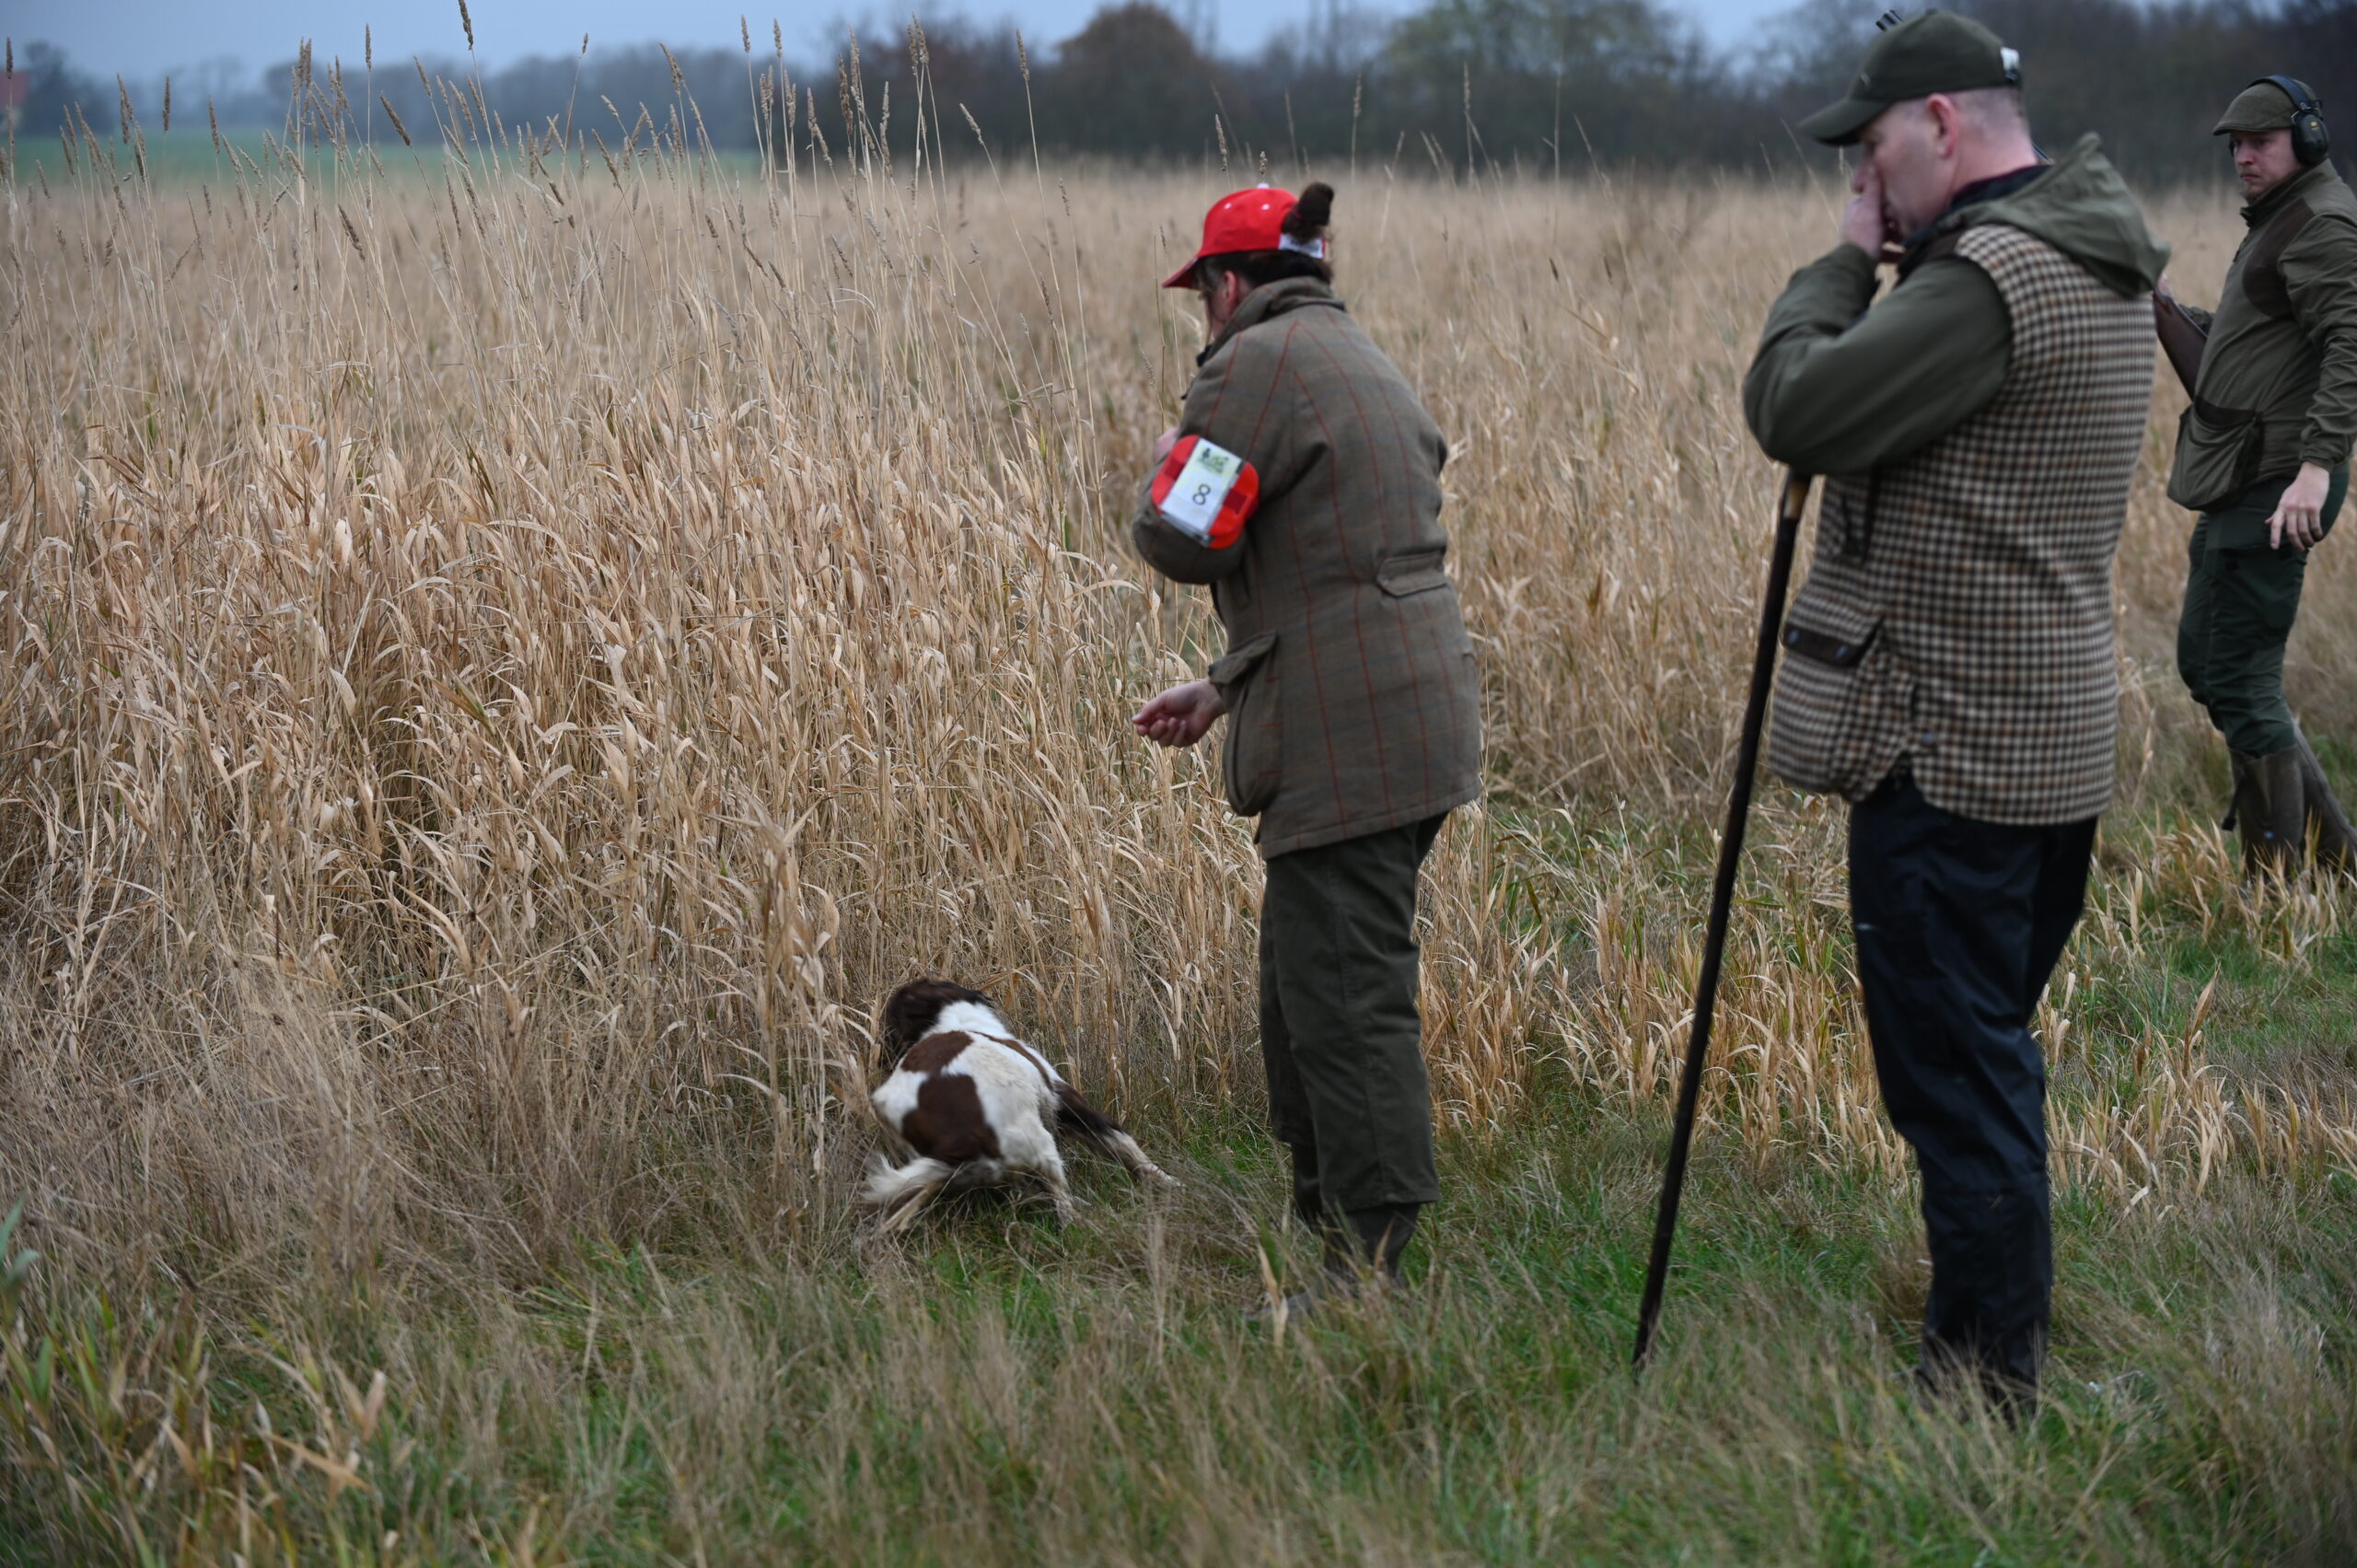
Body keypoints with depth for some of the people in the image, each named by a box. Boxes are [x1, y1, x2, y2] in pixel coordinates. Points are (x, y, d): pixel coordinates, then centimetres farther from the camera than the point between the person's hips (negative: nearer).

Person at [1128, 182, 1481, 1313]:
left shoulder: (1259, 364, -10)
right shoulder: (1363, 362, 22)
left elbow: (1181, 539, -14)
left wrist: (1172, 466, 8)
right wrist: (1224, 689, 24)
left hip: (1346, 743, -10)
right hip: (1411, 718, 10)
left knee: (1344, 999, -7)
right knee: (1305, 983, 19)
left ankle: (1371, 1272, -4)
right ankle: (1324, 1214, 27)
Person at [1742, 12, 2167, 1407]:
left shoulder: (1990, 273, -20)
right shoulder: (2099, 269, 13)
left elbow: (1795, 413, -21)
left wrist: (1844, 264, -7)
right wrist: (1884, 266, 6)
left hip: (1951, 747, -10)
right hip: (2053, 742, 10)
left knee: (1953, 1069, -2)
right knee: (1986, 1055, 19)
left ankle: (1987, 1373, 6)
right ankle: (1999, 1343, 30)